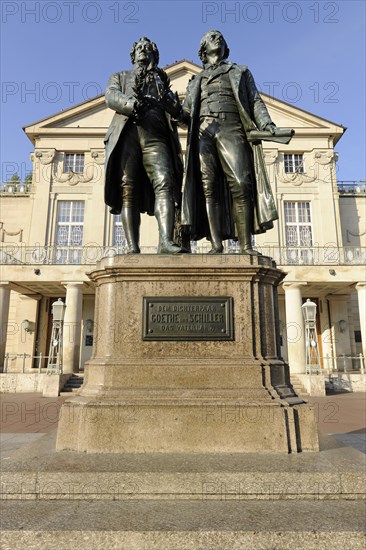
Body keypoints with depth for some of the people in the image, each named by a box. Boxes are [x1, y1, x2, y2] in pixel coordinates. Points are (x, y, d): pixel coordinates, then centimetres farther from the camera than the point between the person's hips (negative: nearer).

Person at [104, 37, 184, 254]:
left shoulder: (162, 80, 34)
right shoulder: (120, 77, 31)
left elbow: (177, 110, 18)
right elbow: (111, 97, 8)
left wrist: (165, 95, -1)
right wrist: (132, 104, -12)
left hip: (155, 136, 1)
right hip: (126, 133, 0)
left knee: (164, 184, -22)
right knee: (128, 191, -13)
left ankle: (166, 241, -34)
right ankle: (133, 247, -18)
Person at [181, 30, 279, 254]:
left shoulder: (241, 72, 29)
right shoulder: (195, 81, 32)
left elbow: (255, 101, 15)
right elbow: (186, 114, 23)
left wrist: (266, 123, -4)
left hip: (232, 129, -2)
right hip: (203, 132, 2)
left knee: (241, 184, -21)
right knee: (209, 188, -14)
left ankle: (246, 245, -25)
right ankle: (216, 245, -20)